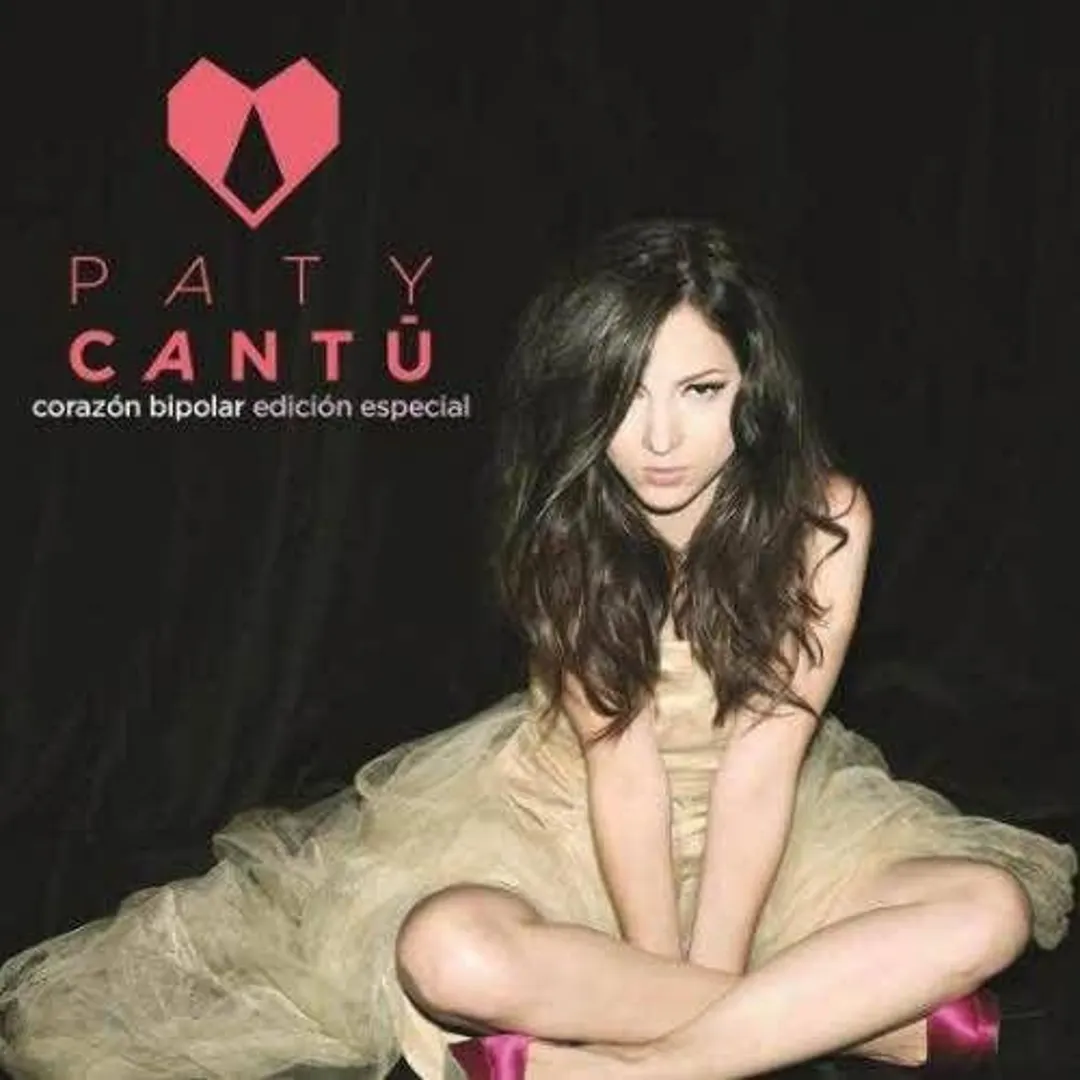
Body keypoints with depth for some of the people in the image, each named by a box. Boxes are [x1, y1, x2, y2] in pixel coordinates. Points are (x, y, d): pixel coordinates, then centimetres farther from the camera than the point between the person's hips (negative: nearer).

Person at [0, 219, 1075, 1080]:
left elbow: (759, 761, -22)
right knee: (449, 953, -32)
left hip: (771, 819, 2)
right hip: (574, 812, -1)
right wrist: (681, 987, -26)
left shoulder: (822, 517, -20)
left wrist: (691, 985, -26)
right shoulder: (564, 528, -18)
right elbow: (621, 759, -21)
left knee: (991, 907, -25)